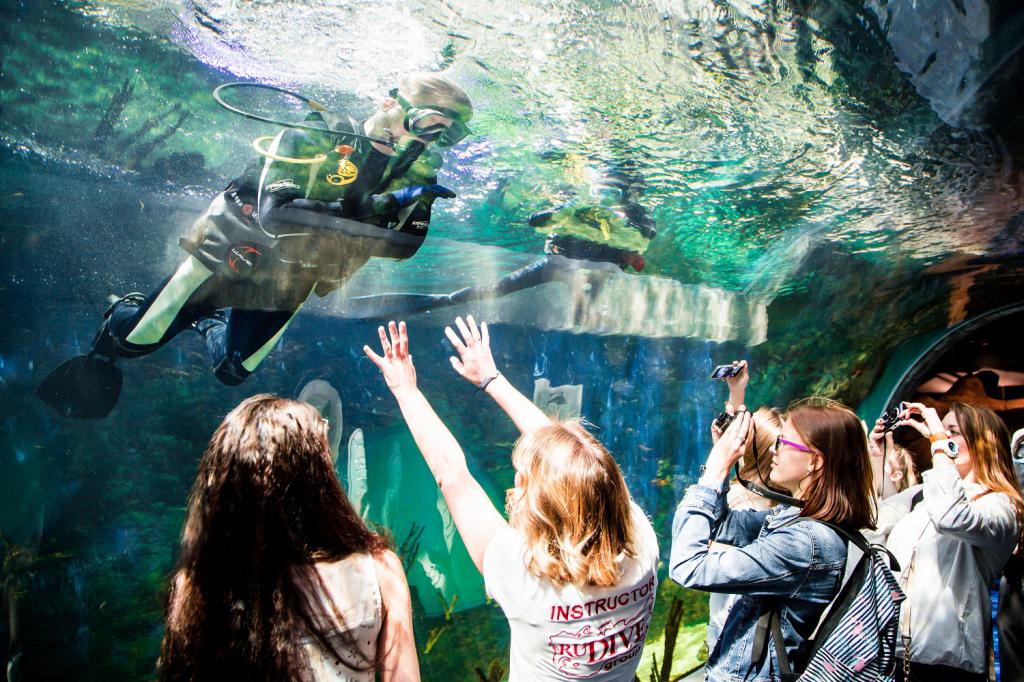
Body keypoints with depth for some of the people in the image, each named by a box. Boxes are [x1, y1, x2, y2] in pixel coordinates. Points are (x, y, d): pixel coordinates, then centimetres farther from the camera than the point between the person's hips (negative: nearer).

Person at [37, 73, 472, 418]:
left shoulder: (417, 172, -10)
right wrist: (374, 207, -42)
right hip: (232, 256, -4)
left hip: (290, 283, 4)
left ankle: (207, 322, 46)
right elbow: (275, 214, -36)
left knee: (232, 372, 16)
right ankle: (119, 315, 43)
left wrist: (415, 206, -34)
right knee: (135, 341, 7)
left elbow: (405, 245, -13)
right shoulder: (316, 137, -25)